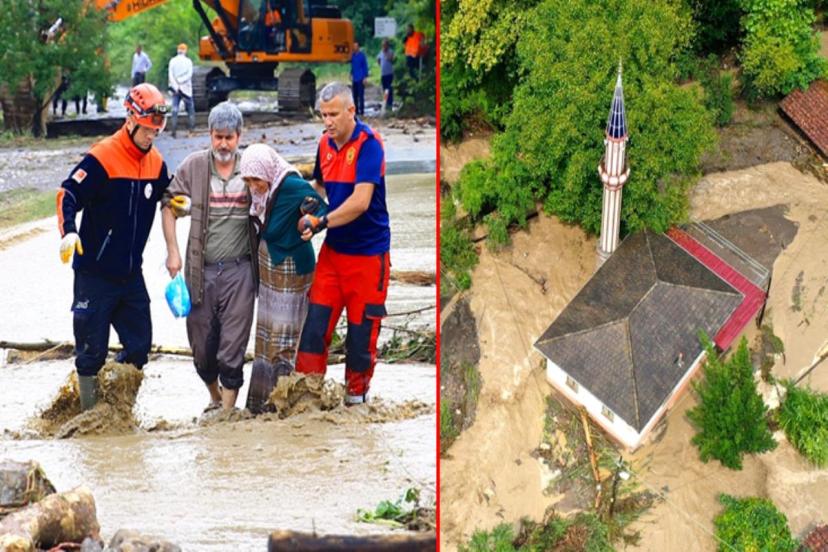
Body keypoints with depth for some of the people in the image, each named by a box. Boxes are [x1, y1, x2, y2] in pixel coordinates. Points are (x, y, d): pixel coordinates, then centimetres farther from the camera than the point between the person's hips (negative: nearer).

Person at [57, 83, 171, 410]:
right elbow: (68, 195, -21)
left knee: (140, 343, 7)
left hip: (131, 273, 6)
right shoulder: (102, 158, -16)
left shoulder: (155, 162, 5)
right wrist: (68, 232, -36)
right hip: (95, 273, -6)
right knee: (92, 349, -1)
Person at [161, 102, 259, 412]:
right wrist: (173, 252, 2)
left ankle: (228, 409, -1)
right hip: (201, 270, 1)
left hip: (239, 270, -1)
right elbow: (169, 206, 10)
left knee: (232, 347, -6)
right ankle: (215, 398, 32)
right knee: (201, 345, 9)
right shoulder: (193, 166, 1)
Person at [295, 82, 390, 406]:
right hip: (333, 249, 6)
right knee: (316, 322, 0)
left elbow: (360, 202, -24)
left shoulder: (368, 144, -16)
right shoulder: (325, 143, 5)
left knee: (361, 328, 3)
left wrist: (321, 222, -21)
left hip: (367, 253, -6)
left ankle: (356, 396, 18)